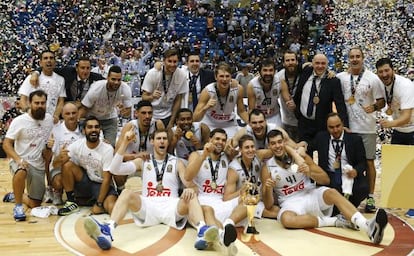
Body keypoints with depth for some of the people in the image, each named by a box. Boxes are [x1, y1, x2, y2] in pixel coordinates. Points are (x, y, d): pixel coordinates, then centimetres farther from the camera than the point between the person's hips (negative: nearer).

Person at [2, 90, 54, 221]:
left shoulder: (49, 119, 1)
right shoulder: (19, 121, -12)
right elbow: (6, 144, -13)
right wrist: (19, 160, -27)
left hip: (39, 165, 4)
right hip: (20, 161, -4)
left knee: (35, 204, 7)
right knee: (21, 172, -42)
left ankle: (14, 196, 38)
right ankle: (18, 206, -21)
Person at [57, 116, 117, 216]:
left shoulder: (107, 149, -17)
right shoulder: (77, 145, -8)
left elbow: (107, 179, -16)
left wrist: (99, 204, -20)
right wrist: (61, 159, -35)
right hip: (84, 183, 5)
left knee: (112, 207, -35)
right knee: (67, 165, -21)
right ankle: (71, 203, -9)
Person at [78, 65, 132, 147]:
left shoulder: (125, 89, -25)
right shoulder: (96, 89, -31)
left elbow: (128, 114, -17)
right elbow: (83, 109, -19)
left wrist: (123, 111, -42)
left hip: (110, 118, 2)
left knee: (111, 146, -6)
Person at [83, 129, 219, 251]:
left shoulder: (176, 163, 15)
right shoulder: (142, 161, 16)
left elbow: (191, 185, 4)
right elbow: (115, 169, 3)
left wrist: (191, 189, -24)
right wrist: (124, 143, -7)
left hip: (170, 206, 0)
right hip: (147, 206, 0)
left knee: (191, 196, -30)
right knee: (127, 193, -28)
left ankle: (202, 232, -58)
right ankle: (107, 231, -52)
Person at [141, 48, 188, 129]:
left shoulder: (182, 76, -11)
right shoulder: (152, 73, -15)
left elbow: (177, 100, -3)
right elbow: (144, 97, -11)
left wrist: (171, 122, -3)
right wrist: (152, 97, -34)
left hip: (167, 116, 1)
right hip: (151, 114, -1)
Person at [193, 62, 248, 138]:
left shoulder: (238, 89, -20)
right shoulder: (207, 91, -25)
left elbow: (241, 111, -2)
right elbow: (195, 119, -24)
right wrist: (205, 108, -42)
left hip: (229, 124, 2)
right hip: (210, 124, -2)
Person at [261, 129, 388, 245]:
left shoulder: (301, 156, 3)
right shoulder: (267, 168, 0)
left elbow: (326, 179, 2)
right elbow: (268, 205, -1)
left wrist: (309, 173, -17)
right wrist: (267, 189, -22)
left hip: (311, 195, 1)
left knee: (331, 193, -32)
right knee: (286, 219, -37)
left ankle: (369, 227, -53)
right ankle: (336, 221, -25)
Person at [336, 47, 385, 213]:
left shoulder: (372, 78, -2)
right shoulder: (340, 77, 4)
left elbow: (381, 101, 0)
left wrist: (374, 107, -19)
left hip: (367, 128, -2)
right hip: (346, 126, 2)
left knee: (369, 161, 3)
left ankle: (370, 197, 12)